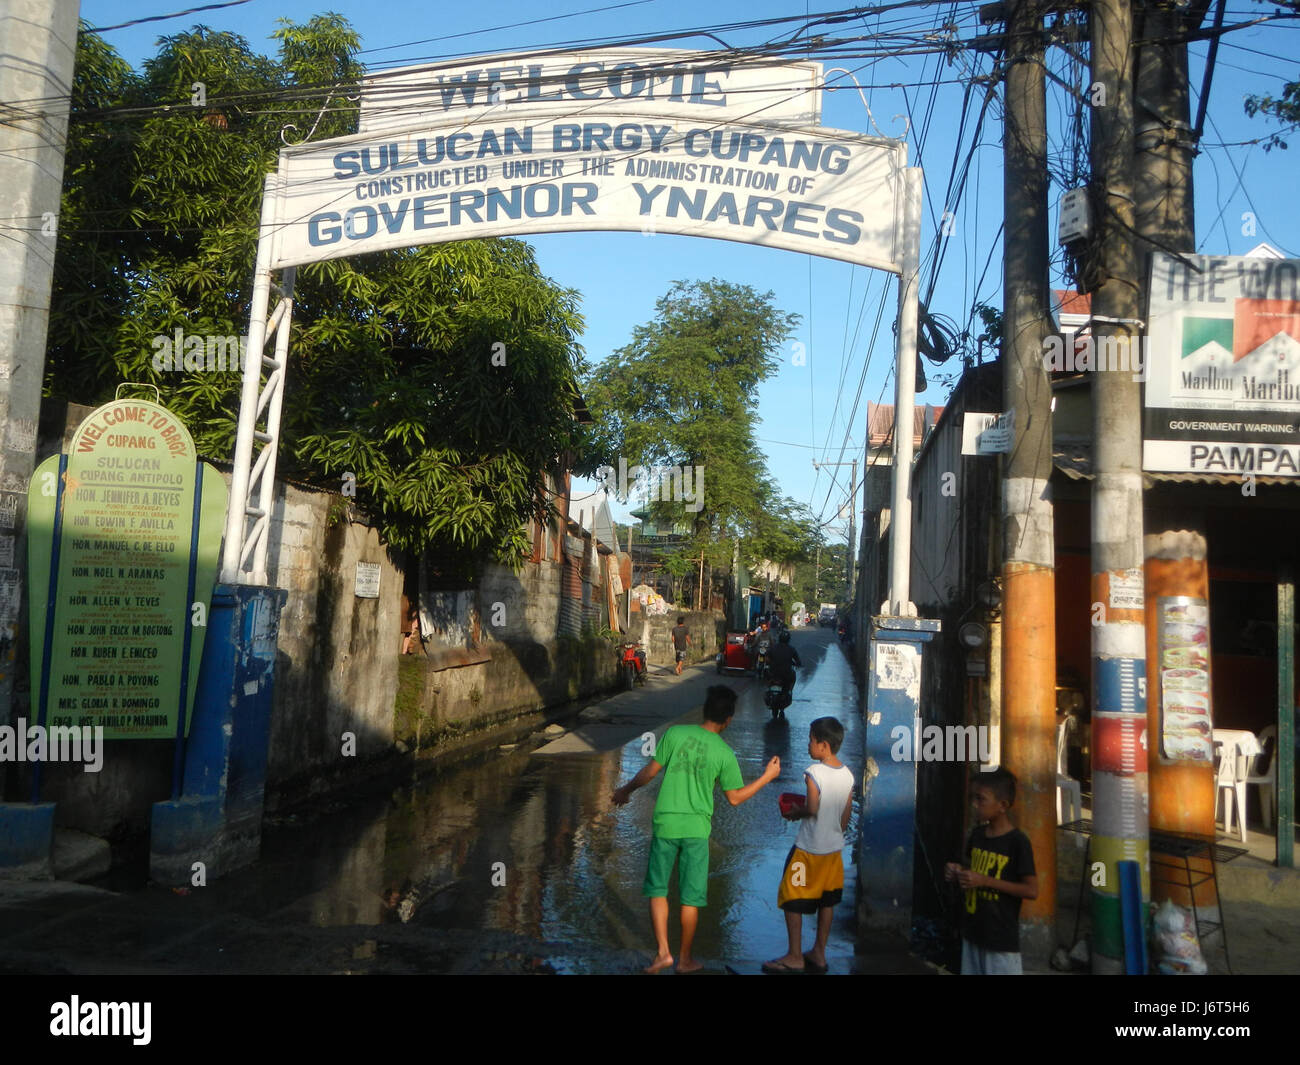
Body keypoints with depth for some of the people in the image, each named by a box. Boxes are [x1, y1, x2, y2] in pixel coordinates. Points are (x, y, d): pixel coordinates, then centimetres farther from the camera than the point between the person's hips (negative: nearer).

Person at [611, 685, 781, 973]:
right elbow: (735, 798, 1)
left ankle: (662, 951, 7)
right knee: (691, 897, 11)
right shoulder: (725, 753, -5)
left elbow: (650, 771, -1)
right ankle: (685, 960, 22)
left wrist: (625, 790, 16)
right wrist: (767, 777, 12)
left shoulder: (675, 733, -5)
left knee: (657, 889, 14)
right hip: (697, 828, 0)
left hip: (665, 823, 0)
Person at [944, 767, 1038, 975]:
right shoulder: (976, 834, 5)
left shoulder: (1018, 842, -16)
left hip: (1002, 937, -7)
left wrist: (986, 881, -21)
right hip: (974, 931, 7)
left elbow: (1032, 890, -16)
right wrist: (958, 872, -3)